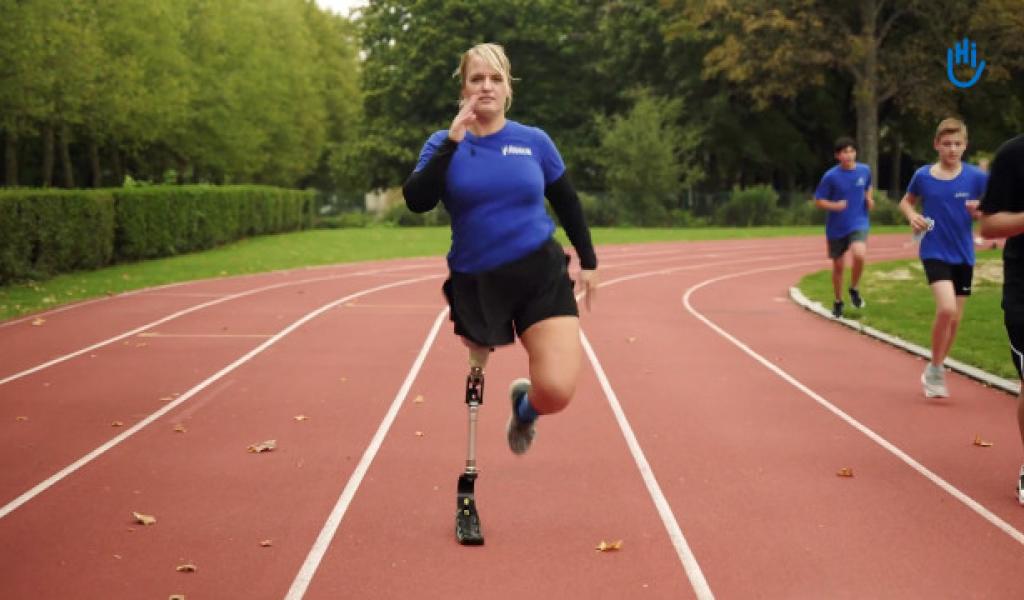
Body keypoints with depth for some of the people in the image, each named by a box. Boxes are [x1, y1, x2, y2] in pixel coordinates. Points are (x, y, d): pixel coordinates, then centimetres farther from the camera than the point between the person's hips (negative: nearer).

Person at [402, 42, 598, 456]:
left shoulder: (534, 141, 2)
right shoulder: (444, 144, -1)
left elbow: (567, 204, 14)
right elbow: (416, 201, -18)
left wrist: (588, 260, 17)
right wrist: (452, 142, -20)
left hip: (542, 274, 0)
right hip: (476, 282, 1)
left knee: (557, 391, -13)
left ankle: (524, 408, 22)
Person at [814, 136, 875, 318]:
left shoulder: (864, 170, -1)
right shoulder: (830, 176, -11)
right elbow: (818, 201, -6)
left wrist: (869, 198, 0)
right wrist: (834, 206, -24)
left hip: (859, 223, 1)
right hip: (836, 228, -1)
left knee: (859, 255, -26)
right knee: (838, 266, 10)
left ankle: (854, 289, 1)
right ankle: (838, 302, 33)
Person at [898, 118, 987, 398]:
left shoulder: (976, 177, -6)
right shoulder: (923, 175, -4)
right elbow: (906, 202, 13)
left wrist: (979, 212, -20)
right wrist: (913, 216, -7)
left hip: (963, 255, 2)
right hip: (934, 252, -2)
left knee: (955, 318, 9)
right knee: (946, 308, -22)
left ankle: (935, 370, 30)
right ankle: (935, 369, -3)